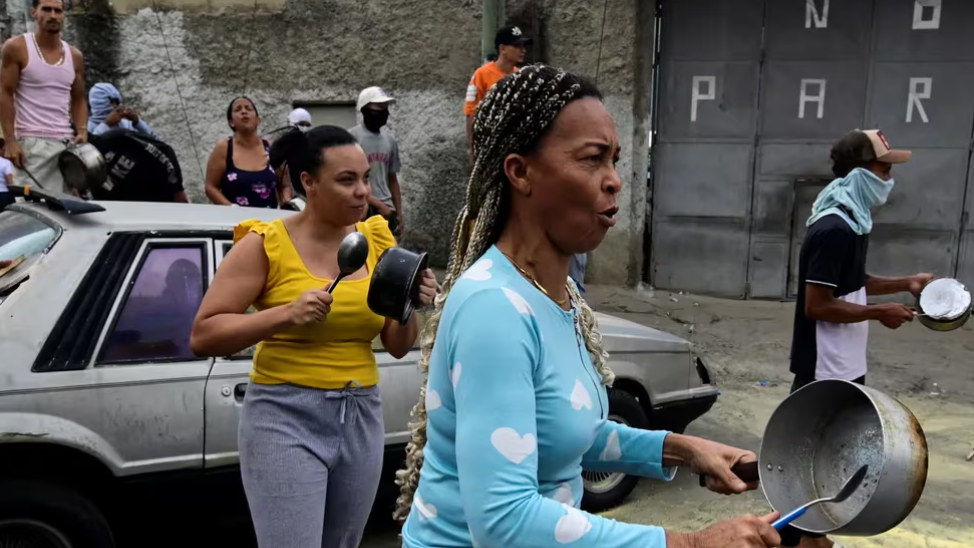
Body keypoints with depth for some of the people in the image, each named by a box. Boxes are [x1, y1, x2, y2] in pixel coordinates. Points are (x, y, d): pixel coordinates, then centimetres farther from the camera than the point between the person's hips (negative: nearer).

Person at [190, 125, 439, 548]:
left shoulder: (376, 240, 4)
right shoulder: (266, 243, -7)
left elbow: (398, 346, 8)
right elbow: (202, 336, -10)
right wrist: (285, 314, -23)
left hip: (363, 418, 5)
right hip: (286, 418, -5)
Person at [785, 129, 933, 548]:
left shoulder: (852, 222, 8)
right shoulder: (833, 229, -23)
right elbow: (817, 305, -25)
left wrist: (904, 284, 10)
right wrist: (880, 313, -16)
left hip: (845, 365, 10)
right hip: (825, 368, -10)